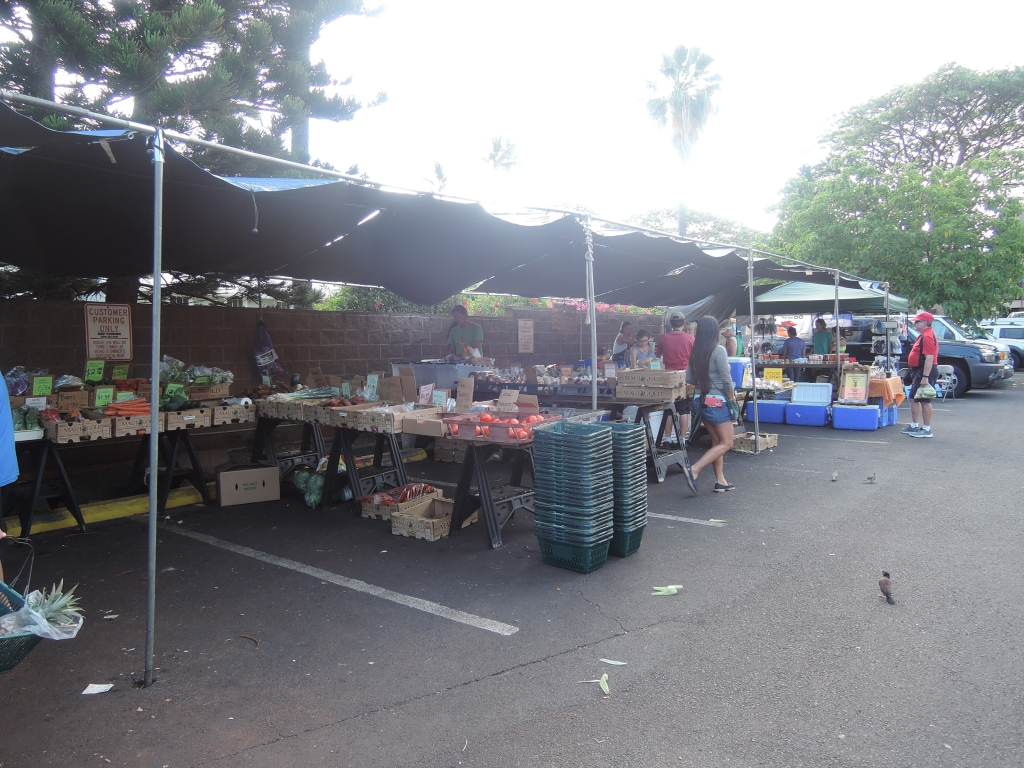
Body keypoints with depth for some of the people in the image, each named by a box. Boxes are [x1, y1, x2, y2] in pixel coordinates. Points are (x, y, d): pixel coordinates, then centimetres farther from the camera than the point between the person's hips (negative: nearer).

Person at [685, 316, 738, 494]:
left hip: (701, 400, 7)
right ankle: (694, 470, -12)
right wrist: (732, 400, -5)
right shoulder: (718, 350, -15)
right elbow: (726, 379, -16)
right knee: (726, 444, 0)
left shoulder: (695, 352, 4)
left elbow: (689, 379, 9)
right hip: (717, 401, -7)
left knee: (717, 442, 15)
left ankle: (720, 481, 18)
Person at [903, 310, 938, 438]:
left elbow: (929, 358, -25)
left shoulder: (927, 336, -17)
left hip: (925, 371, -11)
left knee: (924, 400, -6)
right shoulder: (923, 335, 17)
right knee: (914, 398, 16)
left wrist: (925, 376, -28)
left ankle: (927, 429, -1)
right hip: (920, 371, 11)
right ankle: (914, 426, 24)